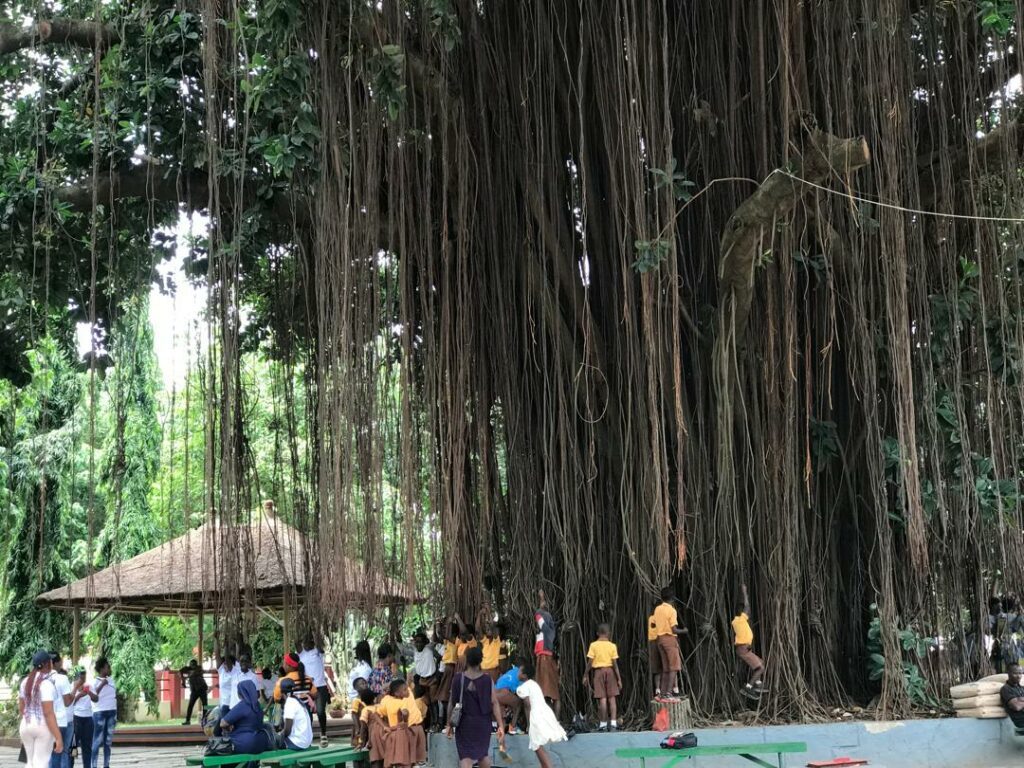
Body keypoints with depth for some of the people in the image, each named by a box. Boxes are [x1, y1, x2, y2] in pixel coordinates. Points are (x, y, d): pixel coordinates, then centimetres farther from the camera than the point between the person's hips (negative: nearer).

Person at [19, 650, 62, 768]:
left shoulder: (25, 682, 6)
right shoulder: (46, 684, -17)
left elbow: (21, 708, 13)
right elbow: (48, 713, -21)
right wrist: (59, 737, -20)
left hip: (26, 726, 7)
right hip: (43, 727, -7)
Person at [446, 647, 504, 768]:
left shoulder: (458, 679, -7)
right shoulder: (487, 680, -7)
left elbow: (451, 702, -2)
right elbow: (494, 703, -9)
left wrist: (450, 724, 7)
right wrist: (500, 726, -6)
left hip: (464, 722, -1)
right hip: (483, 722, 1)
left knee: (465, 756, -4)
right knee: (483, 753, 21)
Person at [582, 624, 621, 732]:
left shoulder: (593, 645, -2)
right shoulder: (612, 646, 0)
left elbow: (590, 662, -4)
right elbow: (615, 664, -2)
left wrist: (585, 675, 5)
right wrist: (619, 678, 1)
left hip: (598, 671, -1)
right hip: (610, 671, 1)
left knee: (602, 698, -1)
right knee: (612, 697, 3)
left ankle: (603, 723, 1)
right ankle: (613, 723, -3)